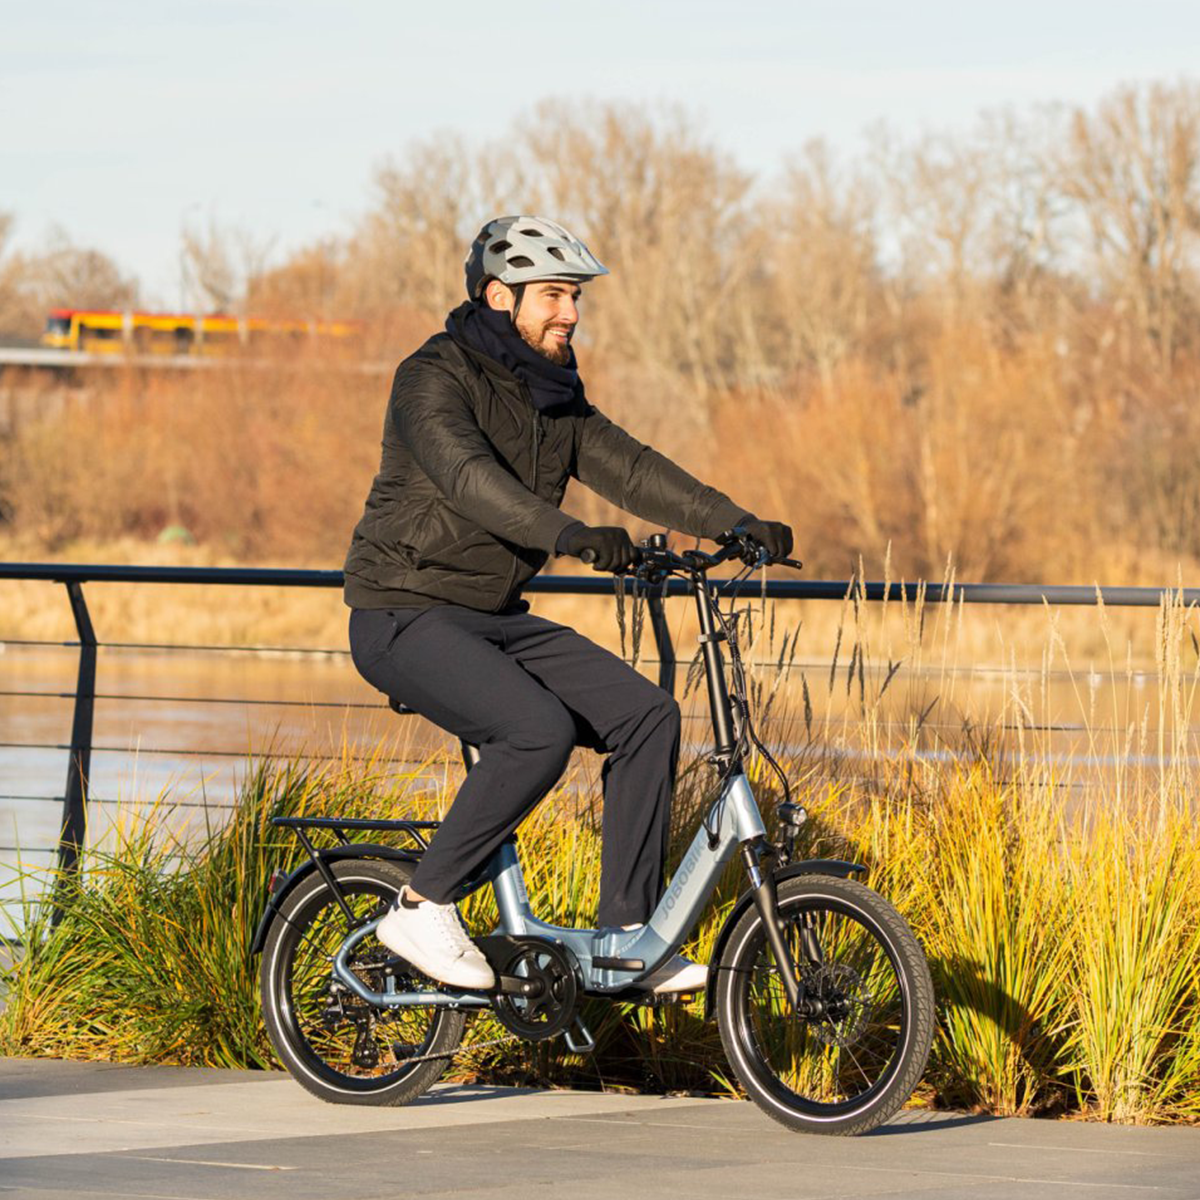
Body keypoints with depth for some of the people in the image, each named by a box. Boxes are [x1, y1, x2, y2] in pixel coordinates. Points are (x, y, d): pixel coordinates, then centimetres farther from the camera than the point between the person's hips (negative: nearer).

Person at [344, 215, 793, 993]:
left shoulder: (553, 397, 12)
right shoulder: (435, 379, -14)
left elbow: (630, 469, 6)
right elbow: (469, 476, -31)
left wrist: (738, 525, -8)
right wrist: (572, 536, -46)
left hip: (496, 619, 8)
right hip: (408, 616, -8)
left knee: (646, 715, -8)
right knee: (538, 731, -30)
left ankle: (628, 934, -4)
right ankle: (424, 906, -16)